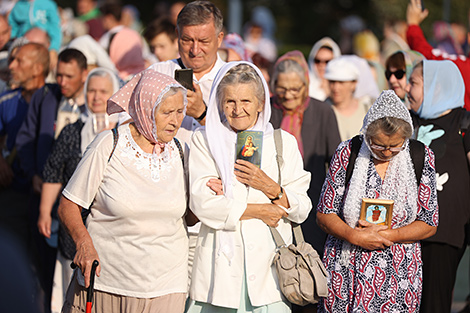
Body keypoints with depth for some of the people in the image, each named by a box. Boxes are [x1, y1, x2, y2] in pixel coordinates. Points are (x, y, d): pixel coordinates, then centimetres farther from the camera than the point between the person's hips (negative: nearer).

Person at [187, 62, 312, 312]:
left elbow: (302, 210, 7)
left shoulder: (283, 142, 11)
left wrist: (272, 189, -10)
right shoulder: (204, 140, 5)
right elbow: (202, 203, -8)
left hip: (270, 264, 1)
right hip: (220, 265, -1)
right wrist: (258, 211, -5)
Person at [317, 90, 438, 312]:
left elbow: (429, 224, 0)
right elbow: (324, 214, 0)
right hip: (346, 271, 0)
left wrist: (386, 235, -14)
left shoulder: (421, 158, -2)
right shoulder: (347, 153, -4)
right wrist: (355, 236, -18)